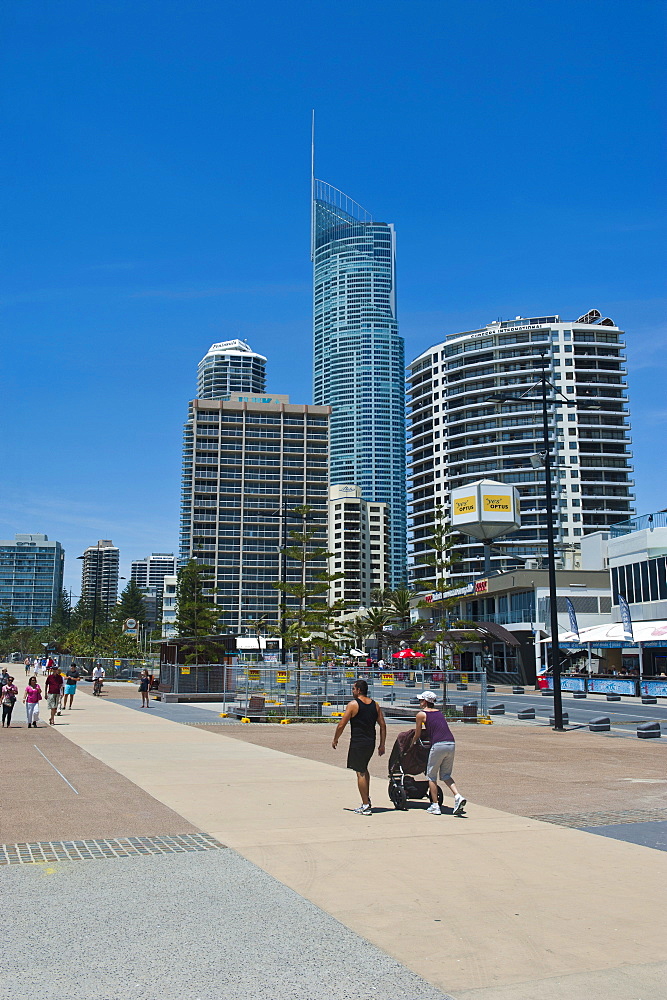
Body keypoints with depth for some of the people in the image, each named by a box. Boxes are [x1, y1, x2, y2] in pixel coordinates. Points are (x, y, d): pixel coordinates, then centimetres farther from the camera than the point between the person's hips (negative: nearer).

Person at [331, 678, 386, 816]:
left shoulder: (353, 704, -9)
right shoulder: (375, 705, 8)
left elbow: (341, 725, -9)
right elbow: (383, 725, 8)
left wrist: (335, 739, 6)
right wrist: (382, 745, 14)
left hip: (358, 743, -6)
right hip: (371, 743, 6)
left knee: (360, 773, -1)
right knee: (364, 769, 25)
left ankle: (366, 806, -2)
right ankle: (367, 798, 28)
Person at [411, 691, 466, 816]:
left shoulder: (421, 714, 6)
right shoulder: (439, 712, 22)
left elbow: (417, 735, 14)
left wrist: (412, 744, 33)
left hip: (438, 745, -6)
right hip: (451, 744, 6)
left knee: (431, 775, 11)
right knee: (445, 775, 18)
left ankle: (435, 806, 10)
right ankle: (458, 796, -4)